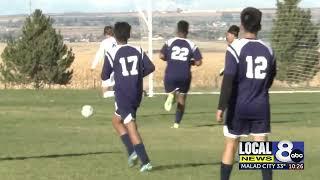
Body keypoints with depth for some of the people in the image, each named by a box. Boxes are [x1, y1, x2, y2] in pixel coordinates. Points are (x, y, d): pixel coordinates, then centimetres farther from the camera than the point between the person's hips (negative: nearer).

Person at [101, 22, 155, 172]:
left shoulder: (111, 53, -7)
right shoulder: (138, 51, 4)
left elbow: (104, 76, -3)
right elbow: (150, 67, -3)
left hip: (122, 95, -5)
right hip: (137, 94, 5)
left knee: (131, 128, -6)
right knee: (116, 120, 23)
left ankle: (145, 162, -12)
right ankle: (132, 151, 14)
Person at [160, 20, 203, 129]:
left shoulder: (170, 42, -1)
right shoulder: (192, 45, 0)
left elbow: (162, 56, -8)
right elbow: (198, 62, -3)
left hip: (171, 74, 0)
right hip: (184, 76, 0)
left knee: (171, 91, 23)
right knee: (181, 99, 15)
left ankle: (171, 95, -14)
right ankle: (177, 123, 9)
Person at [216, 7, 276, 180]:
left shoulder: (235, 48, -11)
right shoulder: (268, 50, 3)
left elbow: (228, 81, -18)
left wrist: (221, 107, -16)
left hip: (238, 107, -3)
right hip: (261, 107, 3)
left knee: (230, 145, 9)